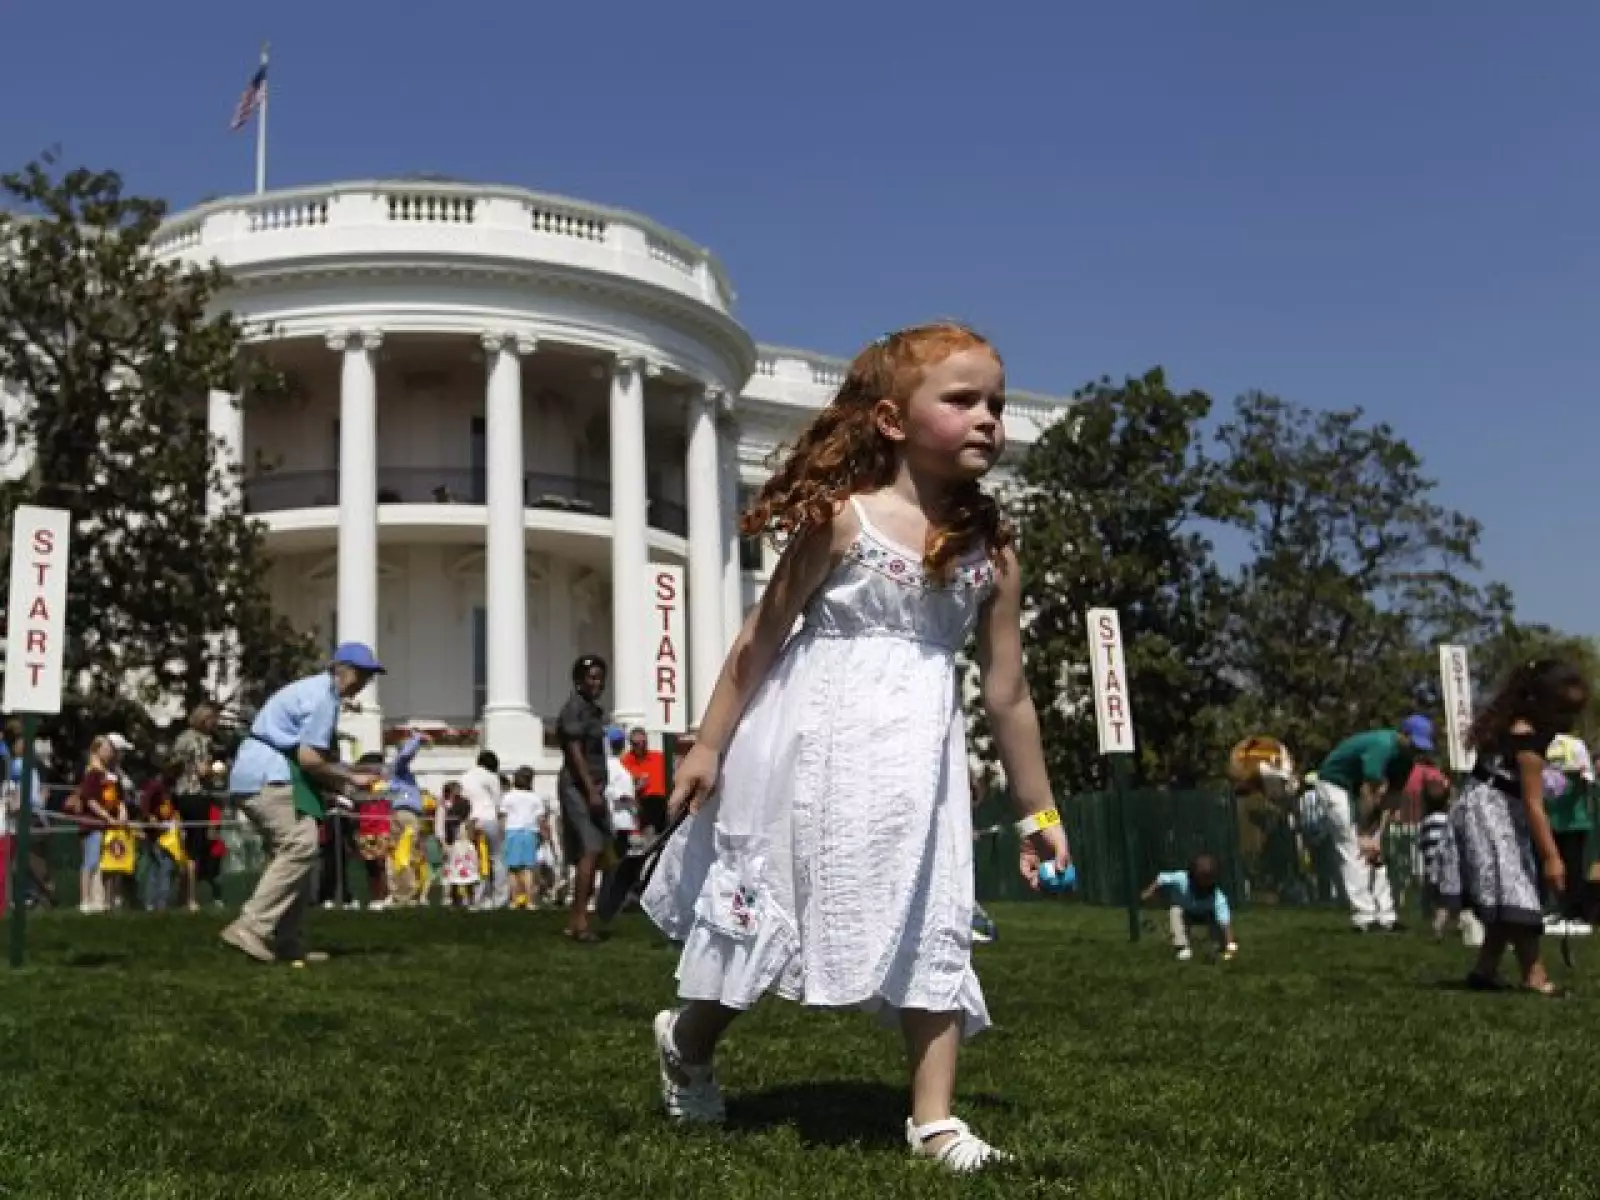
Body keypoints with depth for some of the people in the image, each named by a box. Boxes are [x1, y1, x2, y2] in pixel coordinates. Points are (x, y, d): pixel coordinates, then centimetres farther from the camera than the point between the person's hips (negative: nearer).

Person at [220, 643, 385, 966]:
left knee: (291, 853, 12)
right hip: (268, 778, -11)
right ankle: (251, 928, -22)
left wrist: (351, 773, 12)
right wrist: (350, 778, -7)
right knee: (301, 846, -19)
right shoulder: (322, 697, -13)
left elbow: (320, 755, 22)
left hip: (256, 776, 11)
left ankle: (289, 943, 12)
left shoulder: (318, 691, 20)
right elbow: (309, 758, -18)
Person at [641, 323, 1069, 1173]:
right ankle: (688, 1043, 35)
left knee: (930, 925, 1)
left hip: (916, 753, 4)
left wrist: (1037, 810, 10)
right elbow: (763, 636, -5)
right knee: (761, 903, 9)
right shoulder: (843, 517, -10)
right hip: (816, 737, -3)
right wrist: (710, 744, -4)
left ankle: (934, 1118, 10)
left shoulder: (991, 552, 2)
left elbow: (1007, 693, 8)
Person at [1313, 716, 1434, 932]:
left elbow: (1391, 798, -4)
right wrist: (1363, 835, -23)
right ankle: (1365, 917, -18)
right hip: (1335, 784, -9)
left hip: (1357, 790, 9)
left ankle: (1385, 915, 3)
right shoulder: (1382, 746, -29)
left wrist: (1377, 835, -12)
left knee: (1375, 851, 4)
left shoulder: (1406, 758, -4)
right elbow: (1368, 792, -28)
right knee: (1354, 849, -15)